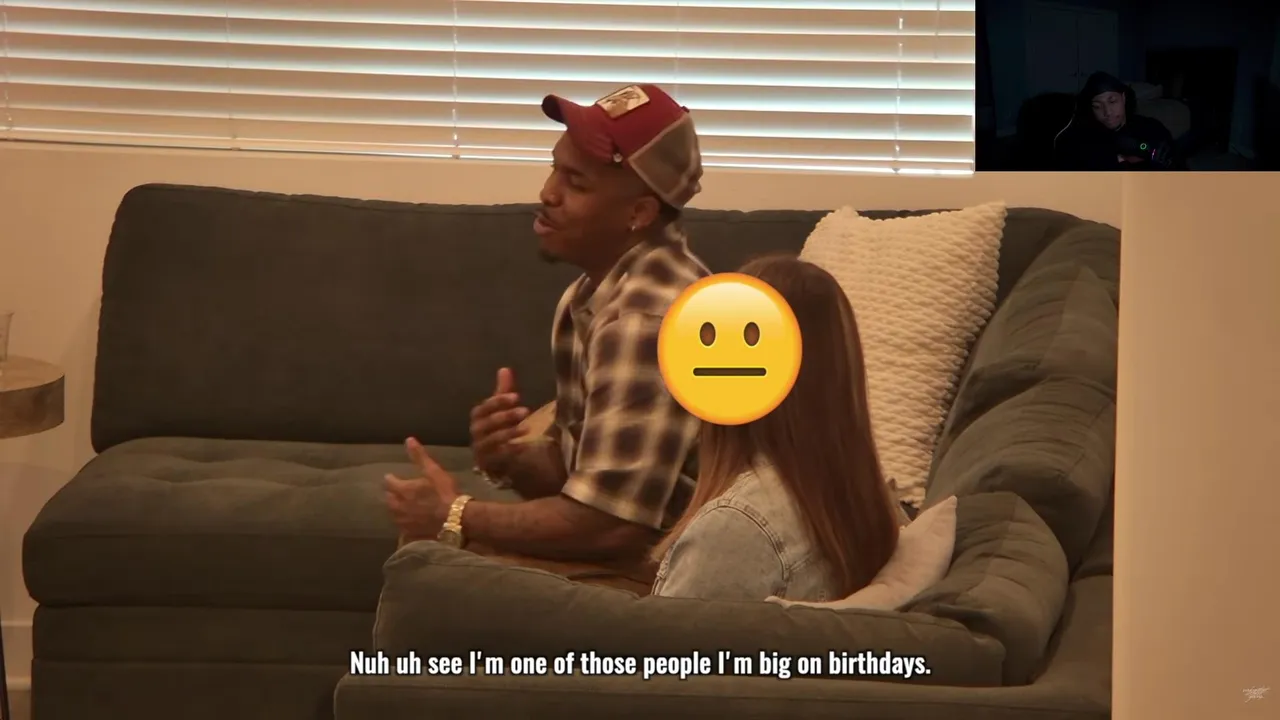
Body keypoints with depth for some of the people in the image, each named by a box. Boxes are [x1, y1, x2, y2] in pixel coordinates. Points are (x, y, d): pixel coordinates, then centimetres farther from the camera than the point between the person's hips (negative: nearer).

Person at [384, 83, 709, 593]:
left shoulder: (651, 316, -25)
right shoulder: (598, 290, 7)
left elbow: (610, 523, -28)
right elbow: (575, 466, 15)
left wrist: (459, 518, -14)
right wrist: (511, 460, -9)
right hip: (625, 544, 10)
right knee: (421, 541, 7)